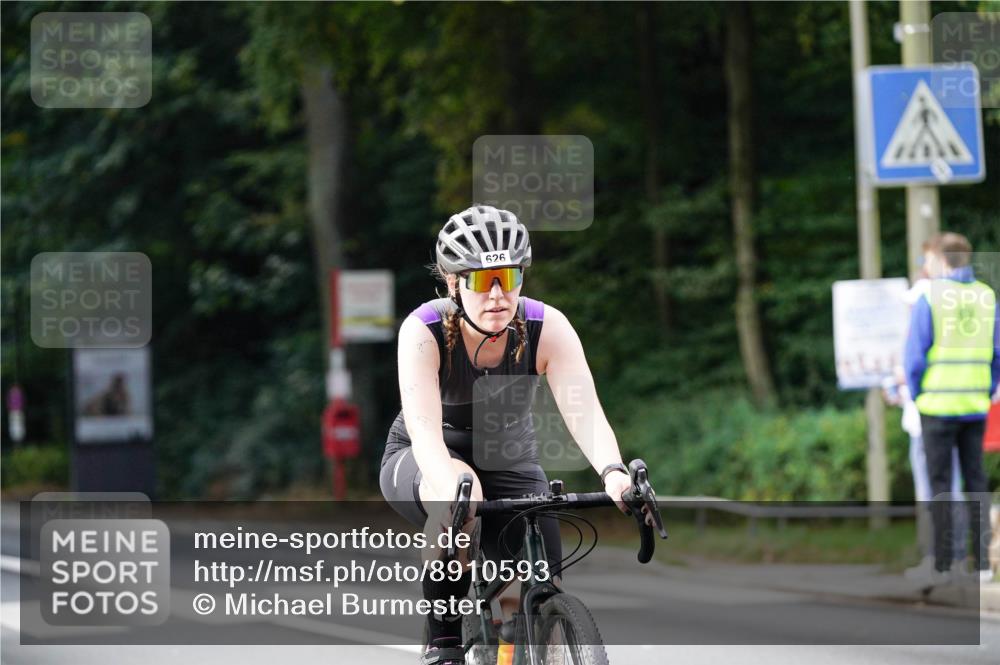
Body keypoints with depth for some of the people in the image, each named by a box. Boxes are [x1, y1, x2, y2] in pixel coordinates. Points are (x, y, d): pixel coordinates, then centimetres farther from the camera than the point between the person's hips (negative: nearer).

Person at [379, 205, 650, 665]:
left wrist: (613, 472, -53)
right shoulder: (423, 332, -26)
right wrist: (454, 489, -60)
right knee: (460, 491, -39)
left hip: (509, 465, 2)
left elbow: (584, 411, -32)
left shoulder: (547, 328, -21)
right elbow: (424, 429, -39)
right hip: (421, 466, -2)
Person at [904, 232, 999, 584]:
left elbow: (914, 356, -9)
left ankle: (942, 565, 2)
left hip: (938, 406, -4)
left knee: (939, 483, 2)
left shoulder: (929, 299, -8)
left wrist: (917, 396, 4)